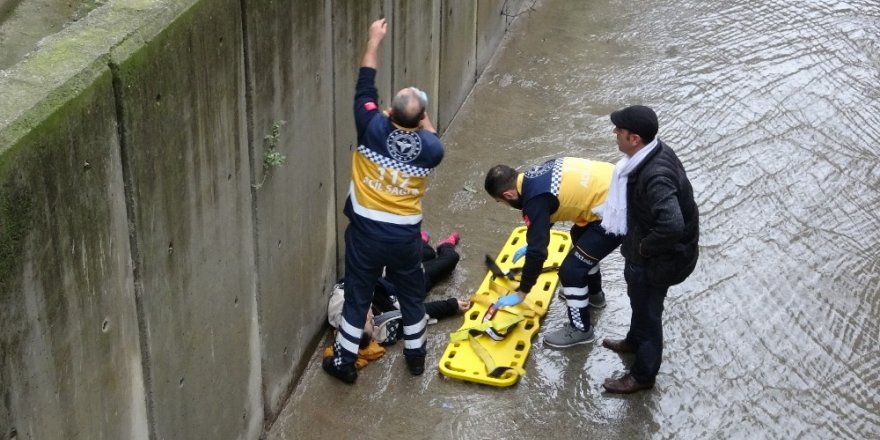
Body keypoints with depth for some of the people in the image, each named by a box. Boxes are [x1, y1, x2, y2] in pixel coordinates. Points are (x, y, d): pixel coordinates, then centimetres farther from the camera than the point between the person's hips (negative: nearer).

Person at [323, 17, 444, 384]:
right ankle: (415, 355, 37)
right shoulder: (429, 147, -15)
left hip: (366, 230, -1)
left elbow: (365, 87, -4)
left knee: (357, 296, 12)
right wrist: (422, 115, 16)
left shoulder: (373, 129, -19)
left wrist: (374, 41, 5)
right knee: (411, 294, 22)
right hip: (405, 234, 1)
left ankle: (344, 362, 24)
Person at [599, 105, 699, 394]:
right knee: (639, 299, 32)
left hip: (658, 257, -9)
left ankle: (643, 375, 34)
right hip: (643, 247, 9)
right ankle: (635, 341, 59)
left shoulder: (656, 177, -38)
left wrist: (645, 247, -28)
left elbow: (672, 226, -47)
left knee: (647, 310, 12)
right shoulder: (653, 151, -8)